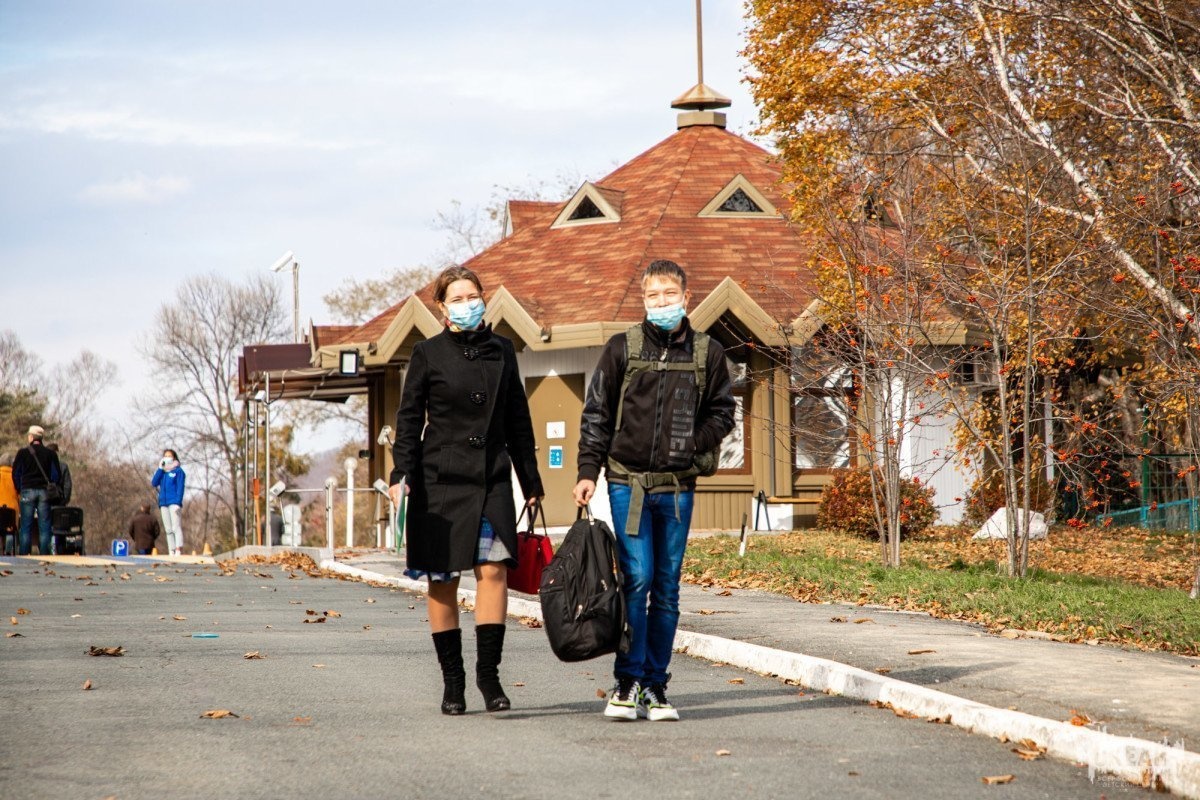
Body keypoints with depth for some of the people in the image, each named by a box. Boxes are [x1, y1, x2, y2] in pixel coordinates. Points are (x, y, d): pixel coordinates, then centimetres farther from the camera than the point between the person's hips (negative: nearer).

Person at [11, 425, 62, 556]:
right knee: (44, 525, 2)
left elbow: (15, 473, 3)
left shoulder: (23, 452, 1)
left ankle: (24, 554, -4)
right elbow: (56, 475, 3)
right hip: (44, 491, 1)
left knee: (26, 526, 0)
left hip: (28, 491, -1)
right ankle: (45, 554, -3)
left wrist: (19, 490, 13)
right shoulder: (51, 453, 5)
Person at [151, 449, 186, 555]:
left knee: (176, 527, -15)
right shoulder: (161, 472, 19)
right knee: (168, 529, 2)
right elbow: (154, 483, 6)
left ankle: (178, 551, -23)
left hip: (174, 502, -6)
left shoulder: (178, 471, 4)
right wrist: (160, 468, 1)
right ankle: (171, 552, 1)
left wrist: (178, 502, -14)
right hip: (163, 503, 6)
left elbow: (180, 487, -3)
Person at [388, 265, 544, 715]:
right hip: (440, 480, -2)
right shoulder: (428, 354, 1)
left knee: (494, 568, -12)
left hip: (492, 479, 2)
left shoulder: (501, 351, 10)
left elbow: (518, 421, 15)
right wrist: (401, 474, -9)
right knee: (443, 581, 1)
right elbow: (408, 419, 2)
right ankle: (452, 680, 9)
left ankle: (488, 673, -7)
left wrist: (530, 480, 14)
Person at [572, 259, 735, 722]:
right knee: (637, 580, -10)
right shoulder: (622, 349, 2)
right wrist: (588, 471, -3)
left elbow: (721, 412, 14)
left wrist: (693, 446, -3)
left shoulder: (707, 353, 6)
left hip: (677, 487, 2)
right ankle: (629, 682, -4)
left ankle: (655, 686, 12)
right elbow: (596, 414, 4)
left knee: (666, 588, 6)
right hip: (628, 481, -2)